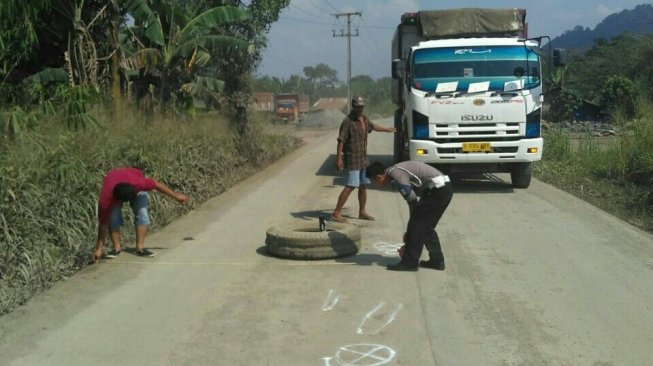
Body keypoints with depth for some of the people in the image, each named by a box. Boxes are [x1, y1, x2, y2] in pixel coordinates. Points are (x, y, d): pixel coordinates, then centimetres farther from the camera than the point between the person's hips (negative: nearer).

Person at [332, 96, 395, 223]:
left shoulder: (364, 118, 9)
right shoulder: (348, 121, -16)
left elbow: (373, 126, 32)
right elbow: (341, 141, -19)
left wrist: (387, 129, 47)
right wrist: (338, 158, -25)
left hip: (363, 159, 8)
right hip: (352, 160, -8)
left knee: (363, 186, 13)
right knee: (350, 186, -12)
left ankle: (362, 212, 24)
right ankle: (336, 213, -9)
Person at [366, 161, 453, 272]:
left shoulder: (395, 175, -11)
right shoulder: (397, 170, 19)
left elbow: (412, 200, -14)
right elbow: (413, 200, 23)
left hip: (437, 191, -10)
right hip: (446, 188, 10)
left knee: (416, 224, -2)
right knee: (426, 227, 18)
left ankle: (410, 262, 4)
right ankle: (437, 261, 25)